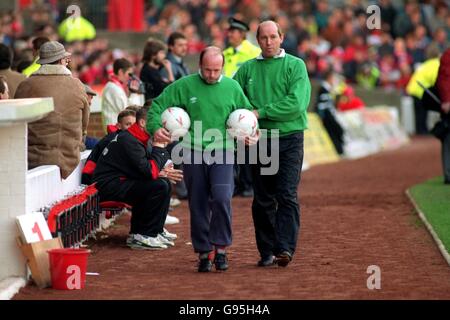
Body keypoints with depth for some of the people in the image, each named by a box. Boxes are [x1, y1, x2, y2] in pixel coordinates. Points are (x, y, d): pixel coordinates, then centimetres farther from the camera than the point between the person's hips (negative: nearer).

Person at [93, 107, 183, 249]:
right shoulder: (128, 140, -18)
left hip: (121, 182, 11)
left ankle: (156, 230, 14)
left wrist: (162, 173, -3)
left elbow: (147, 170, 15)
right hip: (109, 186, -11)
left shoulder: (139, 139, 15)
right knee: (159, 186, -22)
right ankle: (141, 237, -15)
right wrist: (159, 146, -15)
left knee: (165, 183, 15)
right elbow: (149, 171, -23)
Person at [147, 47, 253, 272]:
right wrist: (155, 128, -13)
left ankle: (220, 247, -7)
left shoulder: (232, 87, 7)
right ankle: (204, 252, 13)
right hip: (193, 153, 1)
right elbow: (158, 105, 4)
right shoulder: (185, 86, 2)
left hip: (223, 153, 0)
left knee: (222, 198, -19)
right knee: (198, 205, 3)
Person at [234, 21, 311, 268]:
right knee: (263, 200, 5)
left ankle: (285, 249, -18)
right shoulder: (247, 69, 12)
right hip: (259, 140, 3)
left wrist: (262, 112, -12)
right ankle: (266, 252, 11)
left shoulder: (295, 66, 2)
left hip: (289, 139, -3)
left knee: (287, 196, -12)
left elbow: (296, 103, -11)